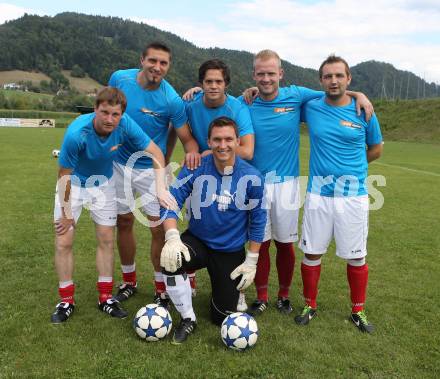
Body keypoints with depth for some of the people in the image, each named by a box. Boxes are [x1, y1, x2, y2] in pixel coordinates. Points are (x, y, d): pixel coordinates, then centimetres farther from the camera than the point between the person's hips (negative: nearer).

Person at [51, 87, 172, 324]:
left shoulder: (125, 125, -26)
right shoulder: (76, 133, -34)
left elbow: (156, 153, -17)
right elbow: (64, 175, -23)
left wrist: (161, 187, -31)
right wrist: (67, 214, -14)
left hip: (104, 184, 3)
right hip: (73, 184, -2)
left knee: (106, 240, 4)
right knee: (64, 242, -4)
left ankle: (105, 298, 18)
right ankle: (66, 301, 13)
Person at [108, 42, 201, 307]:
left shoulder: (172, 100, -18)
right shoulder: (119, 78, -9)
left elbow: (187, 138, -12)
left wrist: (192, 151, -35)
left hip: (152, 168, -3)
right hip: (119, 163, 3)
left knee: (159, 228, -5)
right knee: (124, 222, 12)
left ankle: (161, 290, 14)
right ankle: (129, 281, 31)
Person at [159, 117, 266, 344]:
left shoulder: (251, 177, -15)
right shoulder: (195, 168, -16)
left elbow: (257, 220, -4)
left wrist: (251, 261, -3)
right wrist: (172, 237, -30)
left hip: (231, 252, 0)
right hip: (197, 241, 0)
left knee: (222, 318, 6)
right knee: (171, 261, -34)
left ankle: (232, 287, 42)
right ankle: (188, 319, -8)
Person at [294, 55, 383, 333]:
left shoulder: (363, 112, -1)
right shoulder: (311, 108, 2)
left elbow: (376, 149, 13)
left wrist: (350, 166, 6)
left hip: (354, 196, -1)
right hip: (318, 195, 1)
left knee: (356, 257, 7)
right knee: (312, 253, 7)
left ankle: (358, 310, 27)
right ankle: (310, 306, 27)